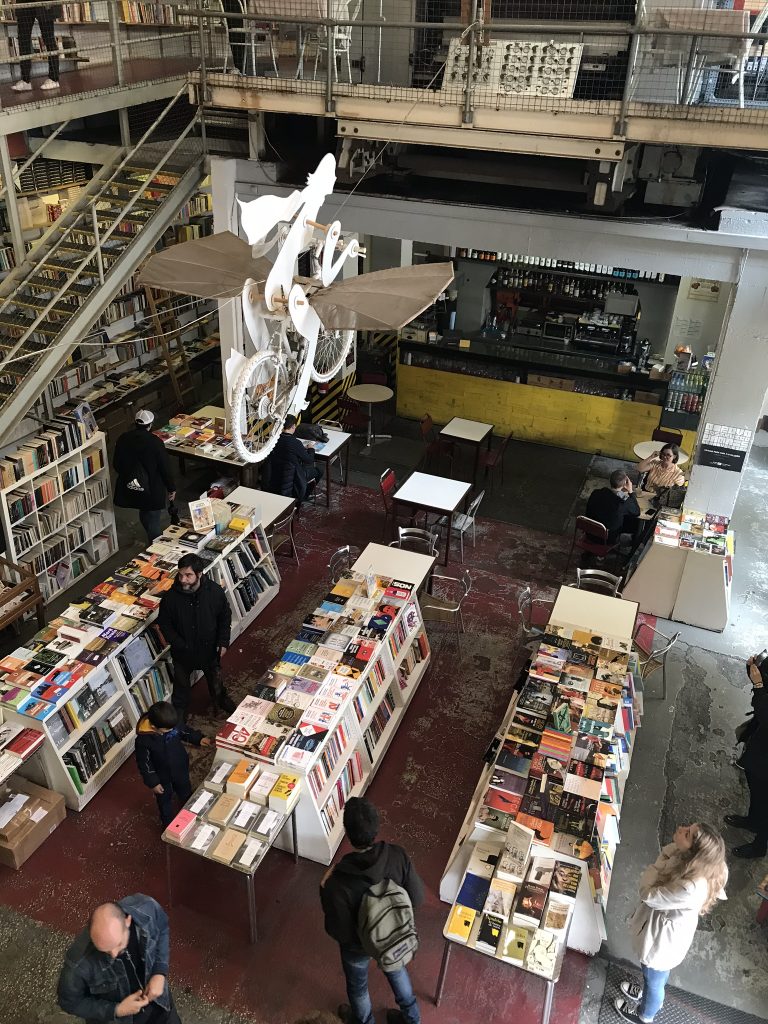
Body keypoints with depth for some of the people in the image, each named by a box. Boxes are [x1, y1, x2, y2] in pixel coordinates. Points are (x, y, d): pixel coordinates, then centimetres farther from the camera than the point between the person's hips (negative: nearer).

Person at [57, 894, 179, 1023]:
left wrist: (160, 973, -18)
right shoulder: (79, 962, -37)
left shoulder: (147, 909, -32)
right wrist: (117, 1010, -24)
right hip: (111, 1018, -3)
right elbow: (70, 1002, -17)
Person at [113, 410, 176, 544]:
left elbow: (117, 464, 4)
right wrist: (171, 488, -1)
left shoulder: (123, 439, -7)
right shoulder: (155, 442, -20)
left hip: (130, 488, 5)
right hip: (153, 491, -5)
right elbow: (165, 468, -14)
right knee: (153, 520, 8)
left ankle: (153, 539, 44)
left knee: (144, 515, 26)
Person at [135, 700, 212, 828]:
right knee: (164, 801, 22)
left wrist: (199, 739, -13)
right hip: (161, 775, -4)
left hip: (180, 768, 4)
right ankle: (169, 826, 48)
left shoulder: (173, 723, -24)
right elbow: (144, 763, -22)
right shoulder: (143, 740, -35)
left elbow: (185, 731, -1)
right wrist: (153, 783, -16)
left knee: (186, 793, 28)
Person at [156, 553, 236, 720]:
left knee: (215, 679, 27)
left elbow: (225, 616, -6)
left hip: (209, 648, 1)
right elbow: (164, 624, -11)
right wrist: (180, 645, -18)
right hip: (183, 652, -1)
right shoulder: (170, 597, -25)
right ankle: (179, 718, 45)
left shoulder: (215, 591, -22)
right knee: (181, 684, 21)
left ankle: (221, 700, 57)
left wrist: (223, 642, -9)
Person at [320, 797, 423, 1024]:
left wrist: (325, 891, -15)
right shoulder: (398, 855, -31)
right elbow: (417, 898, -16)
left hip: (358, 944, -3)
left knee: (357, 984, 31)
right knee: (395, 968, 35)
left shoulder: (339, 883, -40)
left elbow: (340, 932, -25)